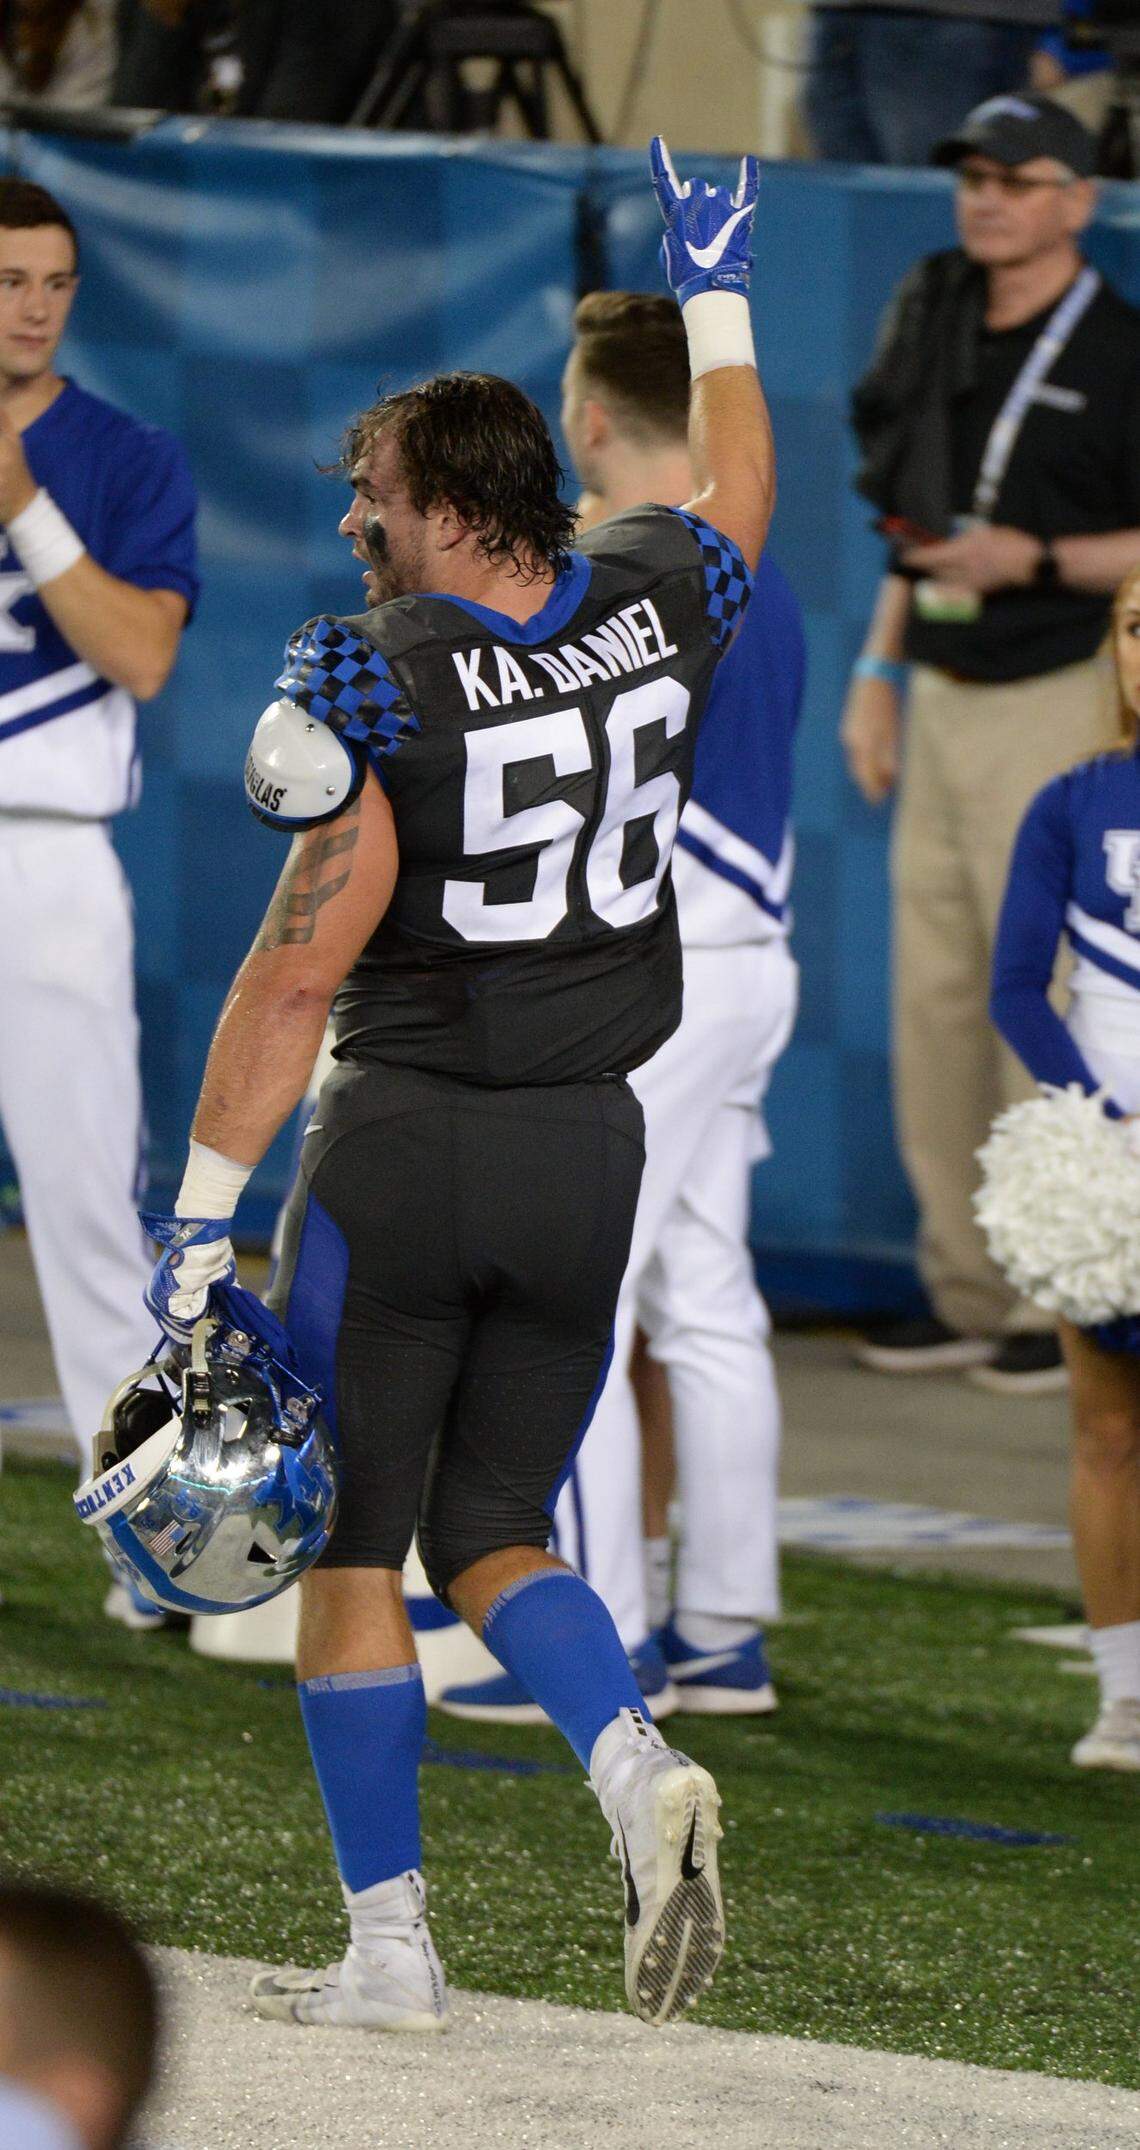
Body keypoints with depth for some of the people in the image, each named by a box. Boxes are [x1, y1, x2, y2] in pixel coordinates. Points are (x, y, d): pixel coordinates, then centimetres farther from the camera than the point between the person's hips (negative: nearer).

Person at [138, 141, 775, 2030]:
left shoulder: (379, 688, -14)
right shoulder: (656, 607, 0)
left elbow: (296, 977, -16)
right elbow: (738, 489, 25)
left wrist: (204, 1207, -13)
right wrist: (714, 289, 39)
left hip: (401, 1146, -5)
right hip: (589, 1155, 5)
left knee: (352, 1552, 8)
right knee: (493, 1533, 15)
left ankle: (390, 1945, 8)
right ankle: (638, 1770, -13)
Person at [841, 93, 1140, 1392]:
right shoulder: (939, 327, 14)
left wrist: (1034, 561, -20)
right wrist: (876, 672, 16)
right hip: (940, 699, 8)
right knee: (934, 996, 8)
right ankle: (966, 1294, 15)